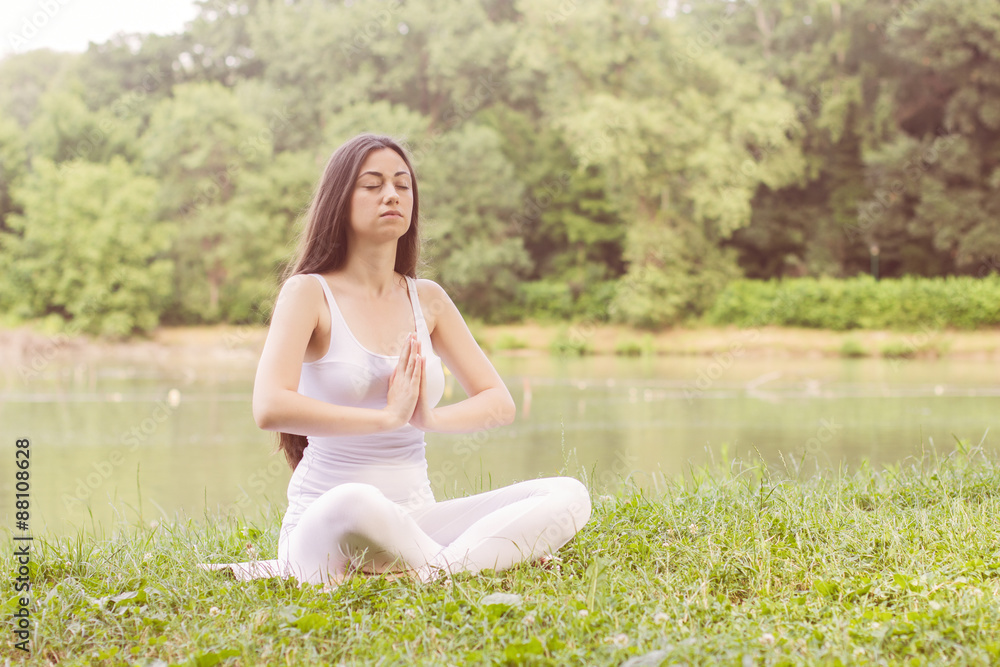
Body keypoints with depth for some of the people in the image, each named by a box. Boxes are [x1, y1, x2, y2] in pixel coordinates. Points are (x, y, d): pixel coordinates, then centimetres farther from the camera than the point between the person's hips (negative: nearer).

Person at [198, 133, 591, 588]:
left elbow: (499, 403, 11)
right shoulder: (309, 292, -3)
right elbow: (269, 408, -20)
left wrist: (430, 418, -9)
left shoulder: (427, 299, 12)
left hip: (413, 521, 6)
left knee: (568, 496, -15)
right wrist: (388, 416, -16)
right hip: (325, 526, -5)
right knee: (352, 503, -42)